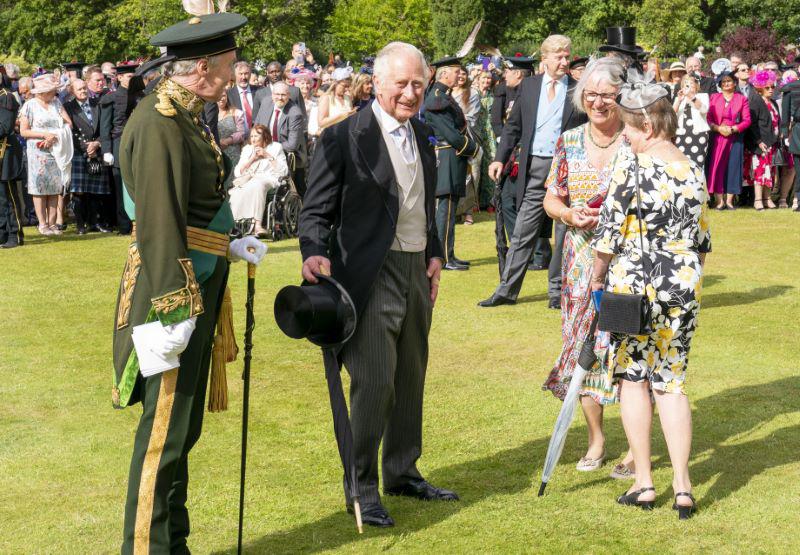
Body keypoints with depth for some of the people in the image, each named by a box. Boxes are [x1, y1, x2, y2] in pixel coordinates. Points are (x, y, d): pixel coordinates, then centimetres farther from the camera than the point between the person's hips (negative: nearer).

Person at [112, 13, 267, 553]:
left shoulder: (187, 117, 12)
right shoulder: (159, 122, -19)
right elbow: (158, 224, -23)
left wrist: (230, 243, 19)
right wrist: (171, 309, -25)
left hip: (199, 291, 10)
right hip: (175, 292, -10)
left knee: (182, 427, 17)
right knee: (165, 431, -3)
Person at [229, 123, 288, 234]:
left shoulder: (276, 147, 13)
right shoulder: (247, 149, 23)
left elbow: (284, 172, 1)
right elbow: (237, 173, 13)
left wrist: (268, 156, -3)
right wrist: (252, 159, 2)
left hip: (268, 180, -3)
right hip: (247, 180, 3)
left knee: (257, 185, -39)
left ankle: (257, 225, -49)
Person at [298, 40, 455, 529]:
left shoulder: (423, 135, 10)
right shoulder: (345, 137, -11)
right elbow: (317, 210, -11)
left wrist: (435, 254, 14)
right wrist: (314, 252, -28)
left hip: (416, 270, 8)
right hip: (370, 274, -7)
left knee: (412, 377, 16)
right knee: (375, 381, -10)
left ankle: (403, 473, 31)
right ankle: (361, 488, 4)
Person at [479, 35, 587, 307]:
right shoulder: (529, 86, 7)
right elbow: (514, 126, 11)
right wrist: (500, 158, 1)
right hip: (534, 167, 2)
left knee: (564, 233, 6)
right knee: (523, 232, 4)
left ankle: (557, 290, 17)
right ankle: (507, 290, 9)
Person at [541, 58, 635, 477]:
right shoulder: (570, 143, 6)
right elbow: (551, 199, 12)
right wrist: (570, 214, -9)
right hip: (582, 265, 4)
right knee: (583, 346, 8)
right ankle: (595, 439, 24)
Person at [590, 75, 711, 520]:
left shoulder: (631, 168, -12)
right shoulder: (693, 171, 5)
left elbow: (609, 233, -11)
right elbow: (703, 241, 12)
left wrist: (598, 276, 4)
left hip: (633, 286, -4)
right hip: (682, 290, 5)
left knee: (634, 378, 8)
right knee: (672, 383, 10)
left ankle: (644, 484, 11)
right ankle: (682, 486, 6)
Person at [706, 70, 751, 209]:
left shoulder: (742, 99, 7)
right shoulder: (714, 97, 9)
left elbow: (747, 120, 1)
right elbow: (708, 118, 3)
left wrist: (733, 129, -14)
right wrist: (718, 128, -14)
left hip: (735, 138, 0)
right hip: (717, 138, 0)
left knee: (733, 167, -1)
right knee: (716, 167, -6)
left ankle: (729, 200, 5)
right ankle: (719, 200, -3)